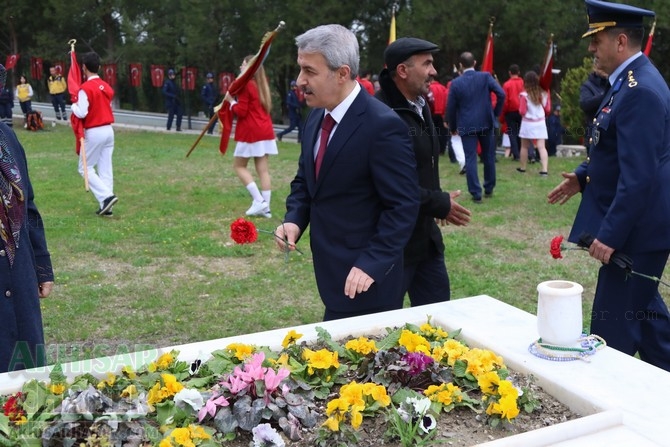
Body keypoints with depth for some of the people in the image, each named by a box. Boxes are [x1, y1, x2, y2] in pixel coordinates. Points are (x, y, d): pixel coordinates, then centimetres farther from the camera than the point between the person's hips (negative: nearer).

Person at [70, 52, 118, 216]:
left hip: (94, 133, -7)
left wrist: (73, 106, 0)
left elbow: (82, 113, -19)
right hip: (108, 130, 7)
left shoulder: (85, 88, -15)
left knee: (85, 168, 5)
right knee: (105, 169, 8)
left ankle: (107, 197, -10)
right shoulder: (107, 87, 9)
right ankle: (106, 205, 9)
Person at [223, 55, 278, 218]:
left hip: (251, 132, -7)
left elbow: (241, 111, -15)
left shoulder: (245, 84, -11)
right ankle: (266, 207, 4)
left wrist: (231, 101, 0)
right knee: (263, 169, 5)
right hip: (265, 131, 7)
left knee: (239, 165, 5)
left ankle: (259, 200, -4)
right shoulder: (262, 84, 14)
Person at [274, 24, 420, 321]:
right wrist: (294, 220, -2)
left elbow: (403, 206, -19)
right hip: (329, 268, 8)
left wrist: (371, 263, -24)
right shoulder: (317, 116, 6)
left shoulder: (383, 125, -20)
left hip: (363, 275, -7)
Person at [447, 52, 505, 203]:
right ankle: (489, 189, 26)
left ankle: (476, 194, -1)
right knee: (489, 156, 15)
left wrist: (453, 127, 11)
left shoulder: (456, 83, -5)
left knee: (470, 159, 2)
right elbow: (501, 94, -10)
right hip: (486, 122, 2)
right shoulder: (486, 76, -2)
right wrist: (496, 113, 5)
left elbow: (451, 108, -2)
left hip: (467, 126, -2)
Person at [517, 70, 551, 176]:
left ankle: (522, 167, 24)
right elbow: (548, 109, 6)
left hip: (528, 123, -3)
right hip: (540, 123, 3)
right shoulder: (544, 94, -1)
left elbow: (522, 111, -13)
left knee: (524, 146, 13)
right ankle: (544, 169, -11)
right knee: (541, 147, -2)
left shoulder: (524, 95, -13)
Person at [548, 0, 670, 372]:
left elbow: (638, 176, -26)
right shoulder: (634, 80, 10)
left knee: (614, 326, 0)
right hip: (637, 224, 11)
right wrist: (584, 176, 8)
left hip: (635, 229, -11)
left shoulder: (639, 91, -23)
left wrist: (610, 234, -24)